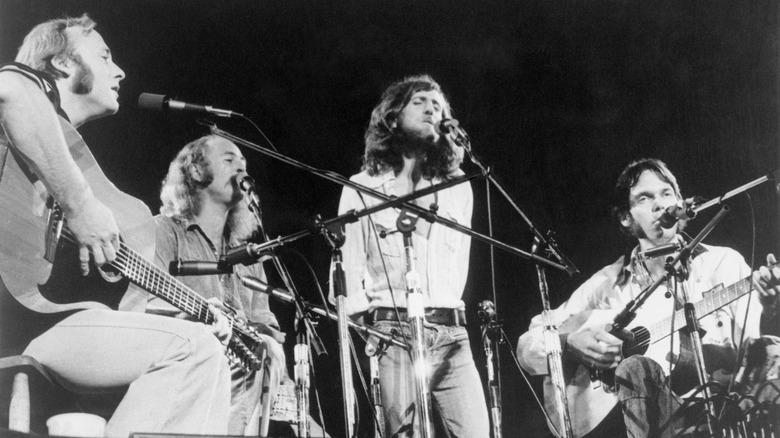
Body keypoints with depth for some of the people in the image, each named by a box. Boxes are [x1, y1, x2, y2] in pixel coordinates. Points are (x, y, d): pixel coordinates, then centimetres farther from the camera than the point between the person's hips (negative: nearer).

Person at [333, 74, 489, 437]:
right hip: (394, 331, -3)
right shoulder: (363, 187, 10)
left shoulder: (458, 188, 21)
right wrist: (367, 328, -8)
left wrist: (446, 314, 7)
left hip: (452, 333, 3)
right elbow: (349, 266, 3)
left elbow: (459, 262, 19)